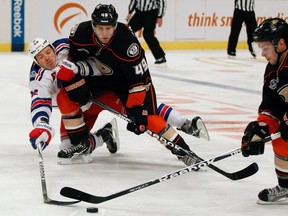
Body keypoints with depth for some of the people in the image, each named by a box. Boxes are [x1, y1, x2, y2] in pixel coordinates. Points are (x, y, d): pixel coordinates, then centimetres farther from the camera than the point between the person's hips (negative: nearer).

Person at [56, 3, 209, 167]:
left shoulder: (127, 41, -36)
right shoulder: (80, 32, -27)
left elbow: (139, 79, -31)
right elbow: (69, 57, -4)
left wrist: (136, 108, -35)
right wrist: (74, 81, -13)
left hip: (125, 78, -5)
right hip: (95, 76, 5)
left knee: (146, 115, -20)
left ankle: (182, 150, -15)